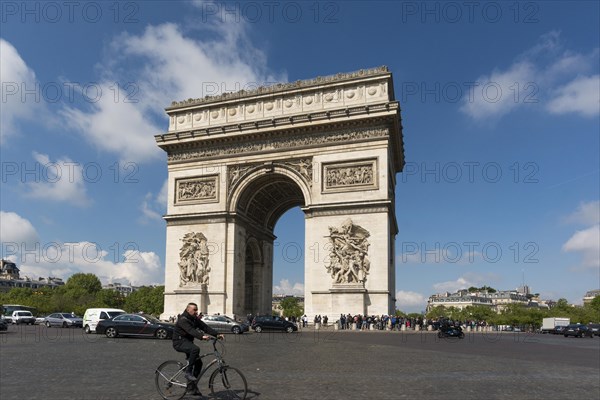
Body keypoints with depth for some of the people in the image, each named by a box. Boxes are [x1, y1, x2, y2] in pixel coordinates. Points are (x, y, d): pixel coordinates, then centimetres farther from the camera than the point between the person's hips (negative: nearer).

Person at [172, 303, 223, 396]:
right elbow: (191, 330, -35)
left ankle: (192, 386, 12)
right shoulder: (183, 319, -19)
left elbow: (205, 327, -2)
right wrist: (202, 336, -49)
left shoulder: (195, 319, 7)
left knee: (198, 362, 1)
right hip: (180, 342, -8)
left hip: (187, 342, 9)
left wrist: (217, 334, -15)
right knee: (195, 349, -34)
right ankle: (188, 372, -21)